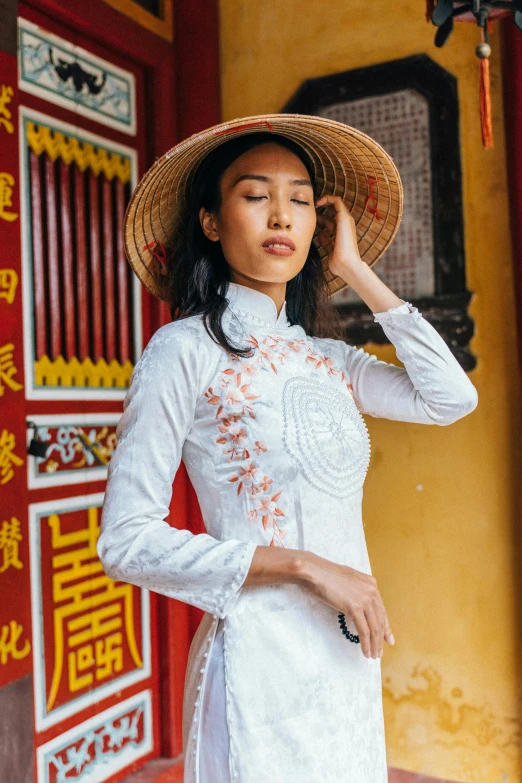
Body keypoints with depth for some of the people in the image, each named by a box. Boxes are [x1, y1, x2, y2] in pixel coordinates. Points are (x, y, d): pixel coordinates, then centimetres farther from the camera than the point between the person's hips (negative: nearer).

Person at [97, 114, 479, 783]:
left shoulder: (328, 357, 9)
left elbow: (452, 398, -3)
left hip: (351, 654, 6)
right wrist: (303, 565, -19)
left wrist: (356, 270, 1)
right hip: (259, 657, -6)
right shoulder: (185, 349, -10)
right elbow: (126, 539, -14)